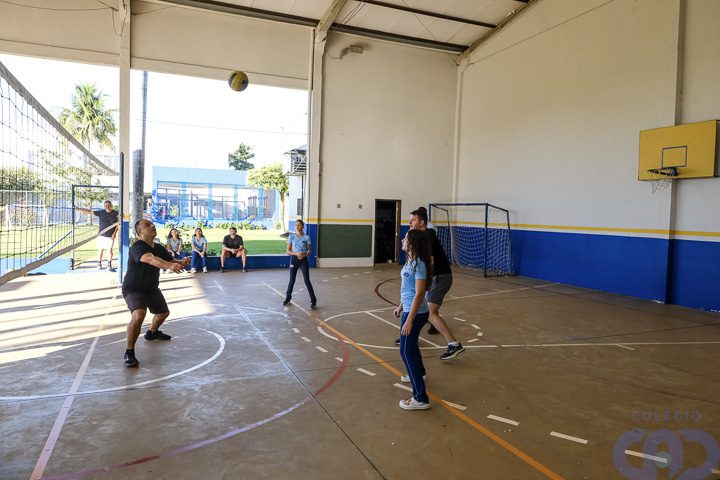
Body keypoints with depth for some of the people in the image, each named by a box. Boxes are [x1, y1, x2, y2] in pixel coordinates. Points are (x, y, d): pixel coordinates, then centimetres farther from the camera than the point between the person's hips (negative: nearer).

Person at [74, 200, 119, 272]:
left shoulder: (115, 213, -2)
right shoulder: (101, 212, 1)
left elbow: (117, 224, 0)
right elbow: (89, 211, 2)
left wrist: (114, 233, -8)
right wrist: (78, 209, -5)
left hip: (110, 236, -2)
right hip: (101, 235, 2)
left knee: (110, 250, -3)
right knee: (100, 249, 8)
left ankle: (109, 265, 6)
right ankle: (99, 264, 20)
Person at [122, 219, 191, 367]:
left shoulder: (159, 248, -2)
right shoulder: (137, 247, -26)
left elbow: (172, 261, 6)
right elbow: (150, 259, -47)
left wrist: (182, 262, -19)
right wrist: (169, 265, -64)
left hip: (152, 288, 8)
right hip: (133, 289, -8)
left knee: (164, 312, 24)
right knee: (138, 315, -32)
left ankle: (152, 332, 56)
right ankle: (129, 353, -15)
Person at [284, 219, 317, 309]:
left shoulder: (307, 237, -4)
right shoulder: (291, 237, -2)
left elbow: (309, 250, 2)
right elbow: (288, 251, -1)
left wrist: (305, 255, -18)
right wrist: (296, 253, -18)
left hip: (303, 260, -1)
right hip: (294, 259, 1)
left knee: (307, 281, -4)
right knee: (292, 280, 11)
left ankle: (313, 301, 4)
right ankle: (288, 298, 32)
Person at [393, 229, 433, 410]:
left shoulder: (419, 265, -22)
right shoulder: (411, 261, 7)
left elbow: (419, 294, -25)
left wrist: (409, 320, -26)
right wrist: (401, 306, 24)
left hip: (415, 313, -10)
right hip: (410, 310, 10)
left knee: (406, 352, -5)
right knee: (410, 345, 29)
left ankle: (420, 399, 0)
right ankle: (418, 373, 56)